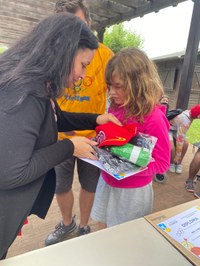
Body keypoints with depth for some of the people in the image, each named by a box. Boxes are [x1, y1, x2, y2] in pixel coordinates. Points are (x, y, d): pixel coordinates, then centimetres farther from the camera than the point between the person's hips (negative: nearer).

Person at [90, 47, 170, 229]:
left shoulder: (153, 117, -23)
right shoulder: (115, 107, -4)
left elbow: (162, 163, -18)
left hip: (132, 191, -5)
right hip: (106, 182, 6)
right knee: (103, 231, 24)